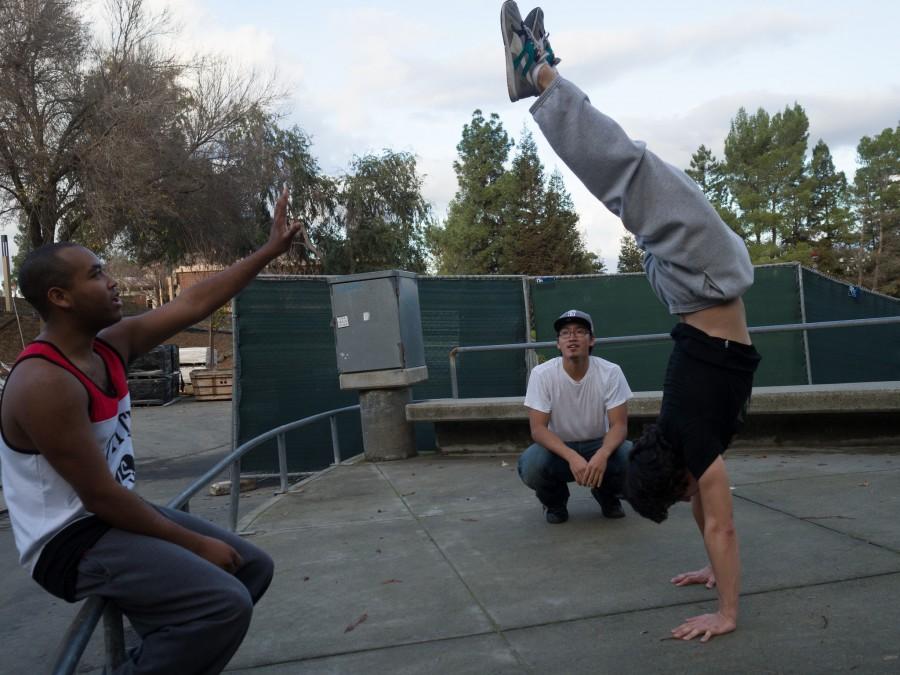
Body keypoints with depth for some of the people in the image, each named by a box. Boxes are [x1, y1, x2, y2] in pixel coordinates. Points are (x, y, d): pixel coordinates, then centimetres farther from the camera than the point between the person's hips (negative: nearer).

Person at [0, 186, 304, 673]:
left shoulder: (110, 344, 1)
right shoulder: (44, 383, -24)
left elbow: (193, 304, 4)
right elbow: (99, 495, -23)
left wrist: (270, 250, 4)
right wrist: (195, 544, -17)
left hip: (115, 514, 9)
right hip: (72, 540, -9)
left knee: (251, 568, 13)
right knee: (224, 603, -25)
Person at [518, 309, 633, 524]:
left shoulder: (610, 372, -16)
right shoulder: (542, 374, -18)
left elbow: (619, 425, -17)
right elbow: (538, 428, -20)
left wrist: (602, 454, -39)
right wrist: (572, 457, -38)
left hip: (598, 445, 1)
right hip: (558, 448, -1)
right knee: (531, 465, -33)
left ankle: (606, 494, 7)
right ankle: (554, 501, 4)